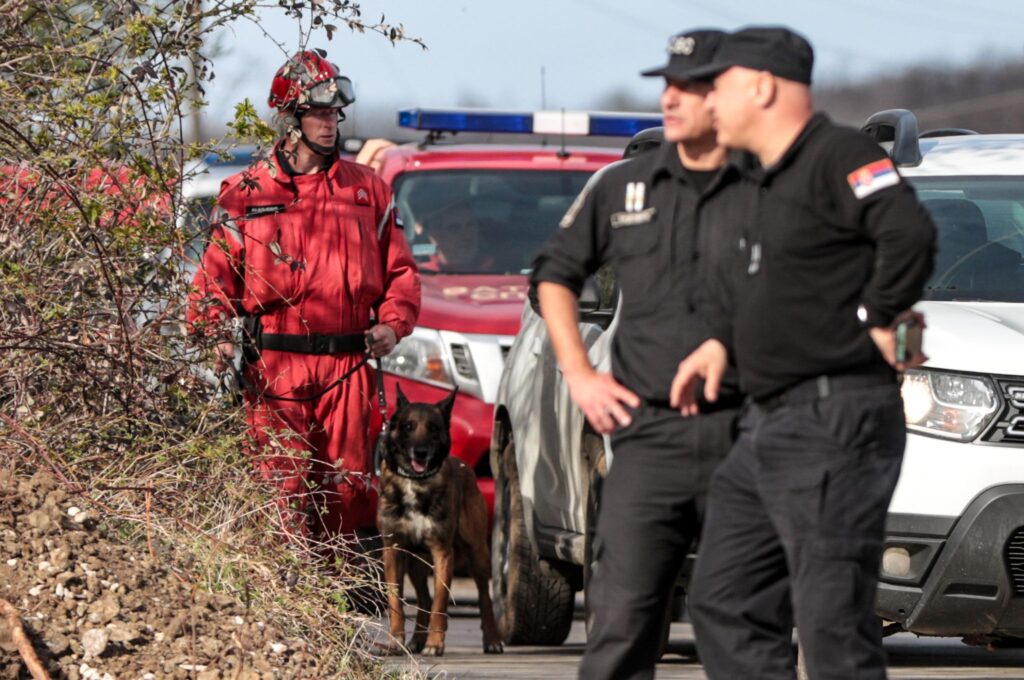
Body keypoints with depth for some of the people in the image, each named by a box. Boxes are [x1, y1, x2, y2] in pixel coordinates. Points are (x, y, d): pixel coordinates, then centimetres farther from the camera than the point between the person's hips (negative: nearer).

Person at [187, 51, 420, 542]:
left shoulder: (366, 189, 14)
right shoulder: (246, 193, 7)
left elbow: (400, 270, 18)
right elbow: (215, 275, 4)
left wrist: (392, 323, 0)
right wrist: (216, 336, -12)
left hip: (348, 368, 2)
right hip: (274, 367, -2)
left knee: (348, 492, 0)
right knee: (282, 493, -8)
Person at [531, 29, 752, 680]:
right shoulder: (621, 187, 9)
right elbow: (556, 273, 21)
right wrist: (578, 374, 11)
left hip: (748, 435, -1)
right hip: (649, 436, 1)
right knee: (623, 614, -7)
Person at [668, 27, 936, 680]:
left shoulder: (840, 156, -13)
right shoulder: (773, 179, 18)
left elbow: (911, 234, -29)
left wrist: (877, 320, -19)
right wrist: (723, 341, 20)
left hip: (832, 427, -11)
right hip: (768, 428, 11)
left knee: (833, 622, -10)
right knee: (727, 603, 11)